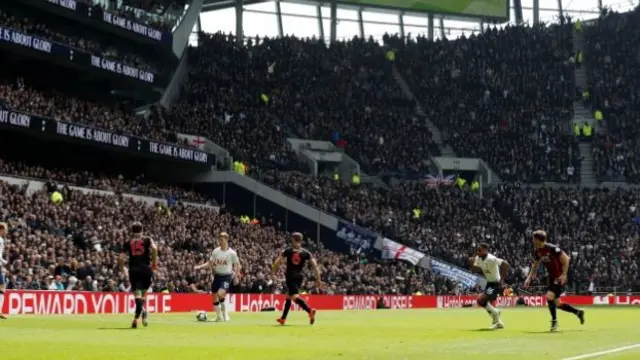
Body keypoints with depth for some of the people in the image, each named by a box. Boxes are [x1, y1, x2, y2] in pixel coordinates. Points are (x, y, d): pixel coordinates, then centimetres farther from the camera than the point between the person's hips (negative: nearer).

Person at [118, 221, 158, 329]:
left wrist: (122, 269, 16)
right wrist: (154, 261, -1)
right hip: (146, 268, 0)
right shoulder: (147, 240, 9)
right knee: (143, 292, 18)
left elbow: (121, 258, 2)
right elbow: (154, 248, -12)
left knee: (137, 294, -5)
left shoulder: (128, 243, 13)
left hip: (133, 269, 0)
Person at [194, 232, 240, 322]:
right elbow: (210, 263, 8)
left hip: (227, 276, -5)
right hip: (217, 275, 5)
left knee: (220, 294, -26)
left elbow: (237, 265, 2)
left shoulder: (232, 253, -9)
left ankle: (224, 311, -2)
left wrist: (236, 276, -2)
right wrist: (199, 267, -4)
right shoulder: (215, 251, 0)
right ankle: (219, 316, 21)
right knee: (215, 296, 6)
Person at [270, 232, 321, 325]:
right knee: (288, 296, 21)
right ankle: (283, 318, 27)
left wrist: (272, 274, 9)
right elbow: (315, 265, -4)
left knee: (295, 297, -15)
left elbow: (276, 263, -3)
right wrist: (318, 279, -1)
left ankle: (310, 310, -39)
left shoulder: (288, 251, 1)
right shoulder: (306, 253, 5)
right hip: (299, 277, 4)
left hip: (290, 277, -4)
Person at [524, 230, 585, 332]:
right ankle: (578, 312, 29)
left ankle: (554, 321, -7)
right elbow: (535, 265, 17)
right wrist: (529, 278, 9)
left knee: (549, 297, -22)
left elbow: (566, 259, -18)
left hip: (559, 277, -8)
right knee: (557, 304, 10)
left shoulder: (552, 248, -20)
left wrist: (564, 275, -22)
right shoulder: (538, 251, 3)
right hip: (551, 277, 8)